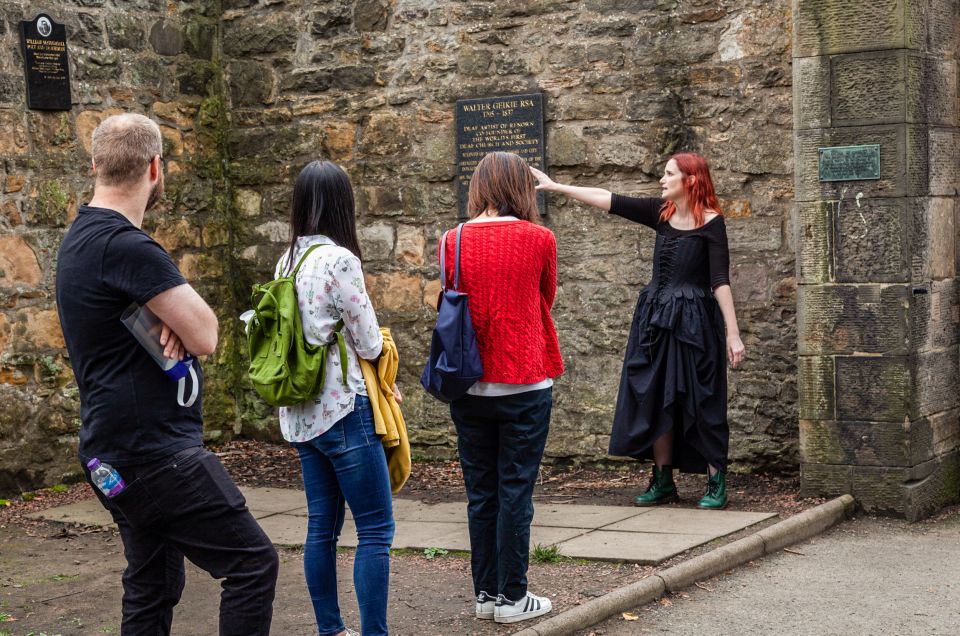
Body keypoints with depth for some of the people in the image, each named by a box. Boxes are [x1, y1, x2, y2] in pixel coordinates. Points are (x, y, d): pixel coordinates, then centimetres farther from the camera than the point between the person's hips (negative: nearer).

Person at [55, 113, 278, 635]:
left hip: (117, 451, 10)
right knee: (253, 563, -6)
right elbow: (205, 336, -19)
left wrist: (174, 321, -4)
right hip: (155, 452, -10)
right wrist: (188, 315, 3)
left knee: (152, 590, 15)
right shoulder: (126, 246, -20)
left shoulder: (81, 238, 12)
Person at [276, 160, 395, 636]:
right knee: (376, 529, -3)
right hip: (344, 410, -8)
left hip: (303, 414, 8)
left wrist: (373, 378, 12)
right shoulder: (339, 260, -15)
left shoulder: (287, 262, 9)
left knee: (322, 527, 13)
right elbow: (370, 344, -11)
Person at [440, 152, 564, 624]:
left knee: (480, 492, 12)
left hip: (469, 386, 3)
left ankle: (486, 593, 20)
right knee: (515, 491, 3)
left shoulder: (454, 241, 0)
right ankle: (512, 598, 9)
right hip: (524, 383, -3)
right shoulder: (538, 239, -6)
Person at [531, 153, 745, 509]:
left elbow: (720, 279, -13)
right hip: (655, 318, 6)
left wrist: (732, 333, -17)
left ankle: (716, 483, 10)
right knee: (655, 399, 7)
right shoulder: (661, 212, 6)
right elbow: (608, 200, 7)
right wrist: (555, 187, 6)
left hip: (694, 320, -6)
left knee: (701, 400, -2)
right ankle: (663, 482, 17)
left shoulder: (710, 222, -9)